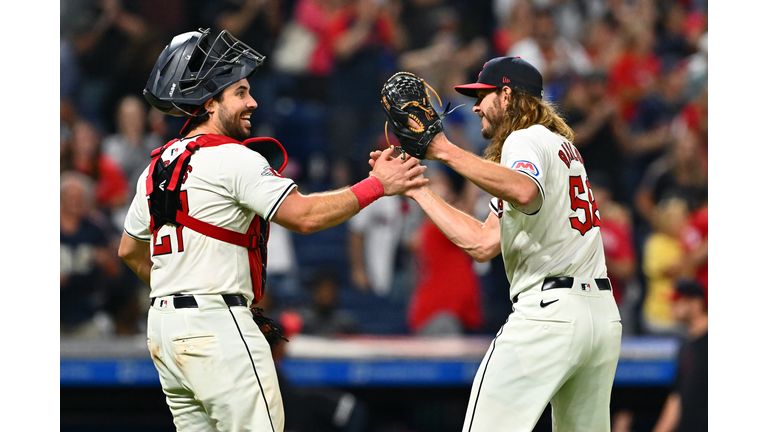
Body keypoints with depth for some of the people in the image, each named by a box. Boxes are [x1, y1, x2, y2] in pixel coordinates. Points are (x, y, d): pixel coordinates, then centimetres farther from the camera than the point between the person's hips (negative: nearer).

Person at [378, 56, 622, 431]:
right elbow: (482, 243, 22)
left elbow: (524, 192, -30)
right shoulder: (561, 146, 26)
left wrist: (447, 151, -23)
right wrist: (414, 187, 23)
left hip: (549, 310, -10)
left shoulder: (525, 139, -2)